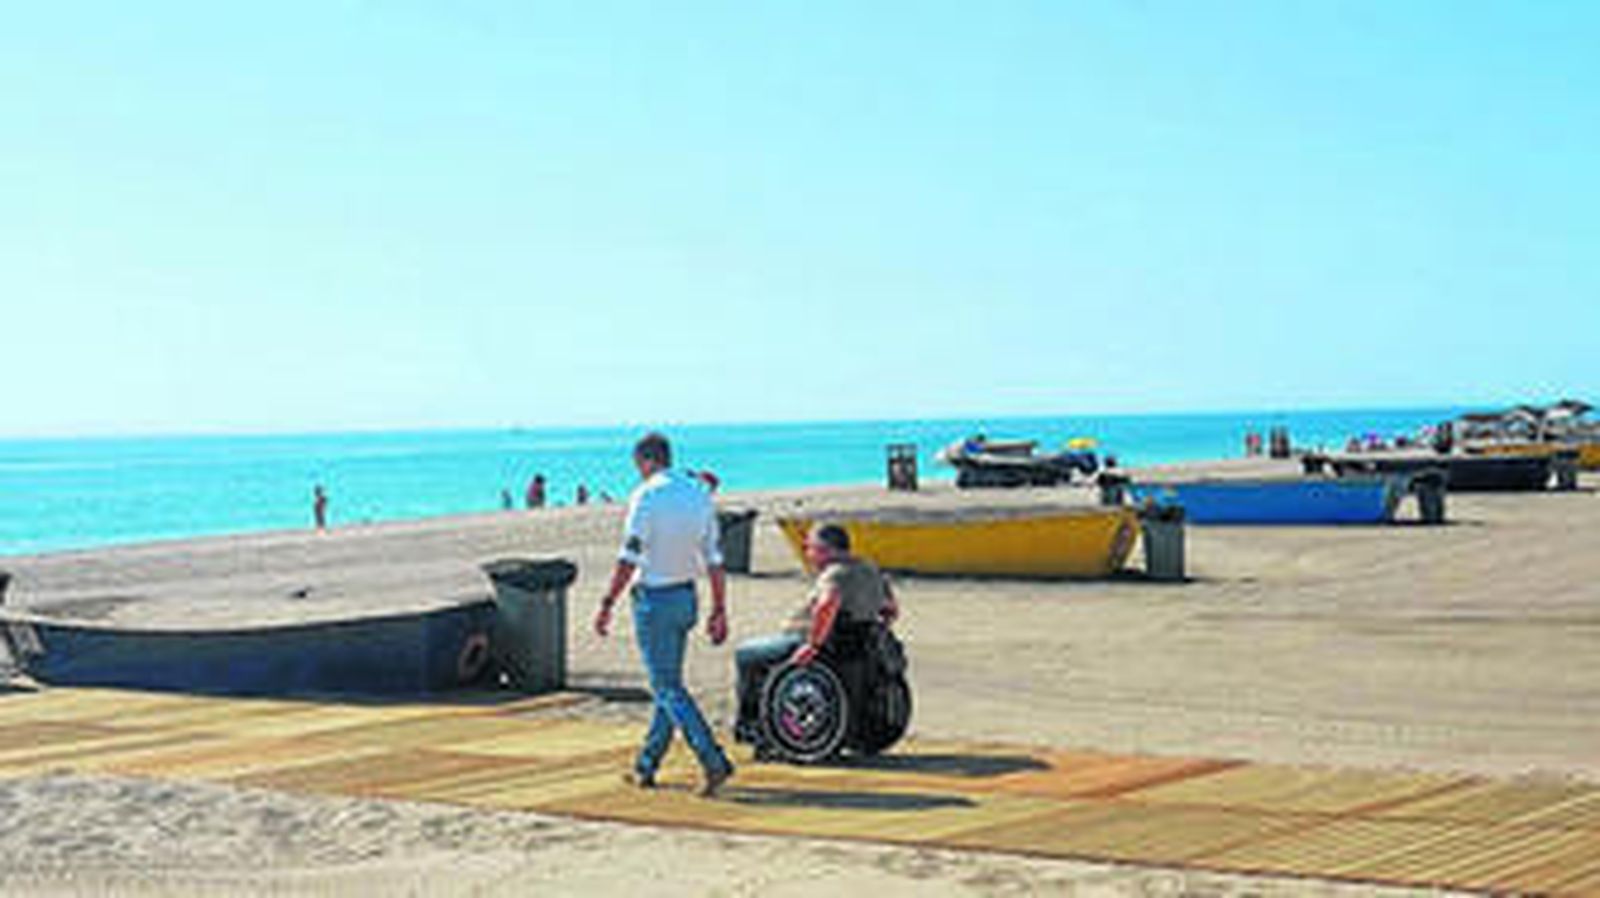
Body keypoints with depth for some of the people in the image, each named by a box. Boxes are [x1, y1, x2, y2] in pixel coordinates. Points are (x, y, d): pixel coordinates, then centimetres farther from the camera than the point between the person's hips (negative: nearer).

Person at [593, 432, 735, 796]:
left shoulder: (647, 496, -13)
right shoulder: (699, 494, 8)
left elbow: (629, 558, -19)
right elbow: (714, 558, 7)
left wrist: (607, 604, -16)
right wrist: (719, 610, 11)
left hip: (655, 599, -7)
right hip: (686, 598, 7)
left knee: (668, 688, -5)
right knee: (668, 684, 14)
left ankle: (714, 761, -15)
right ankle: (646, 767, 22)